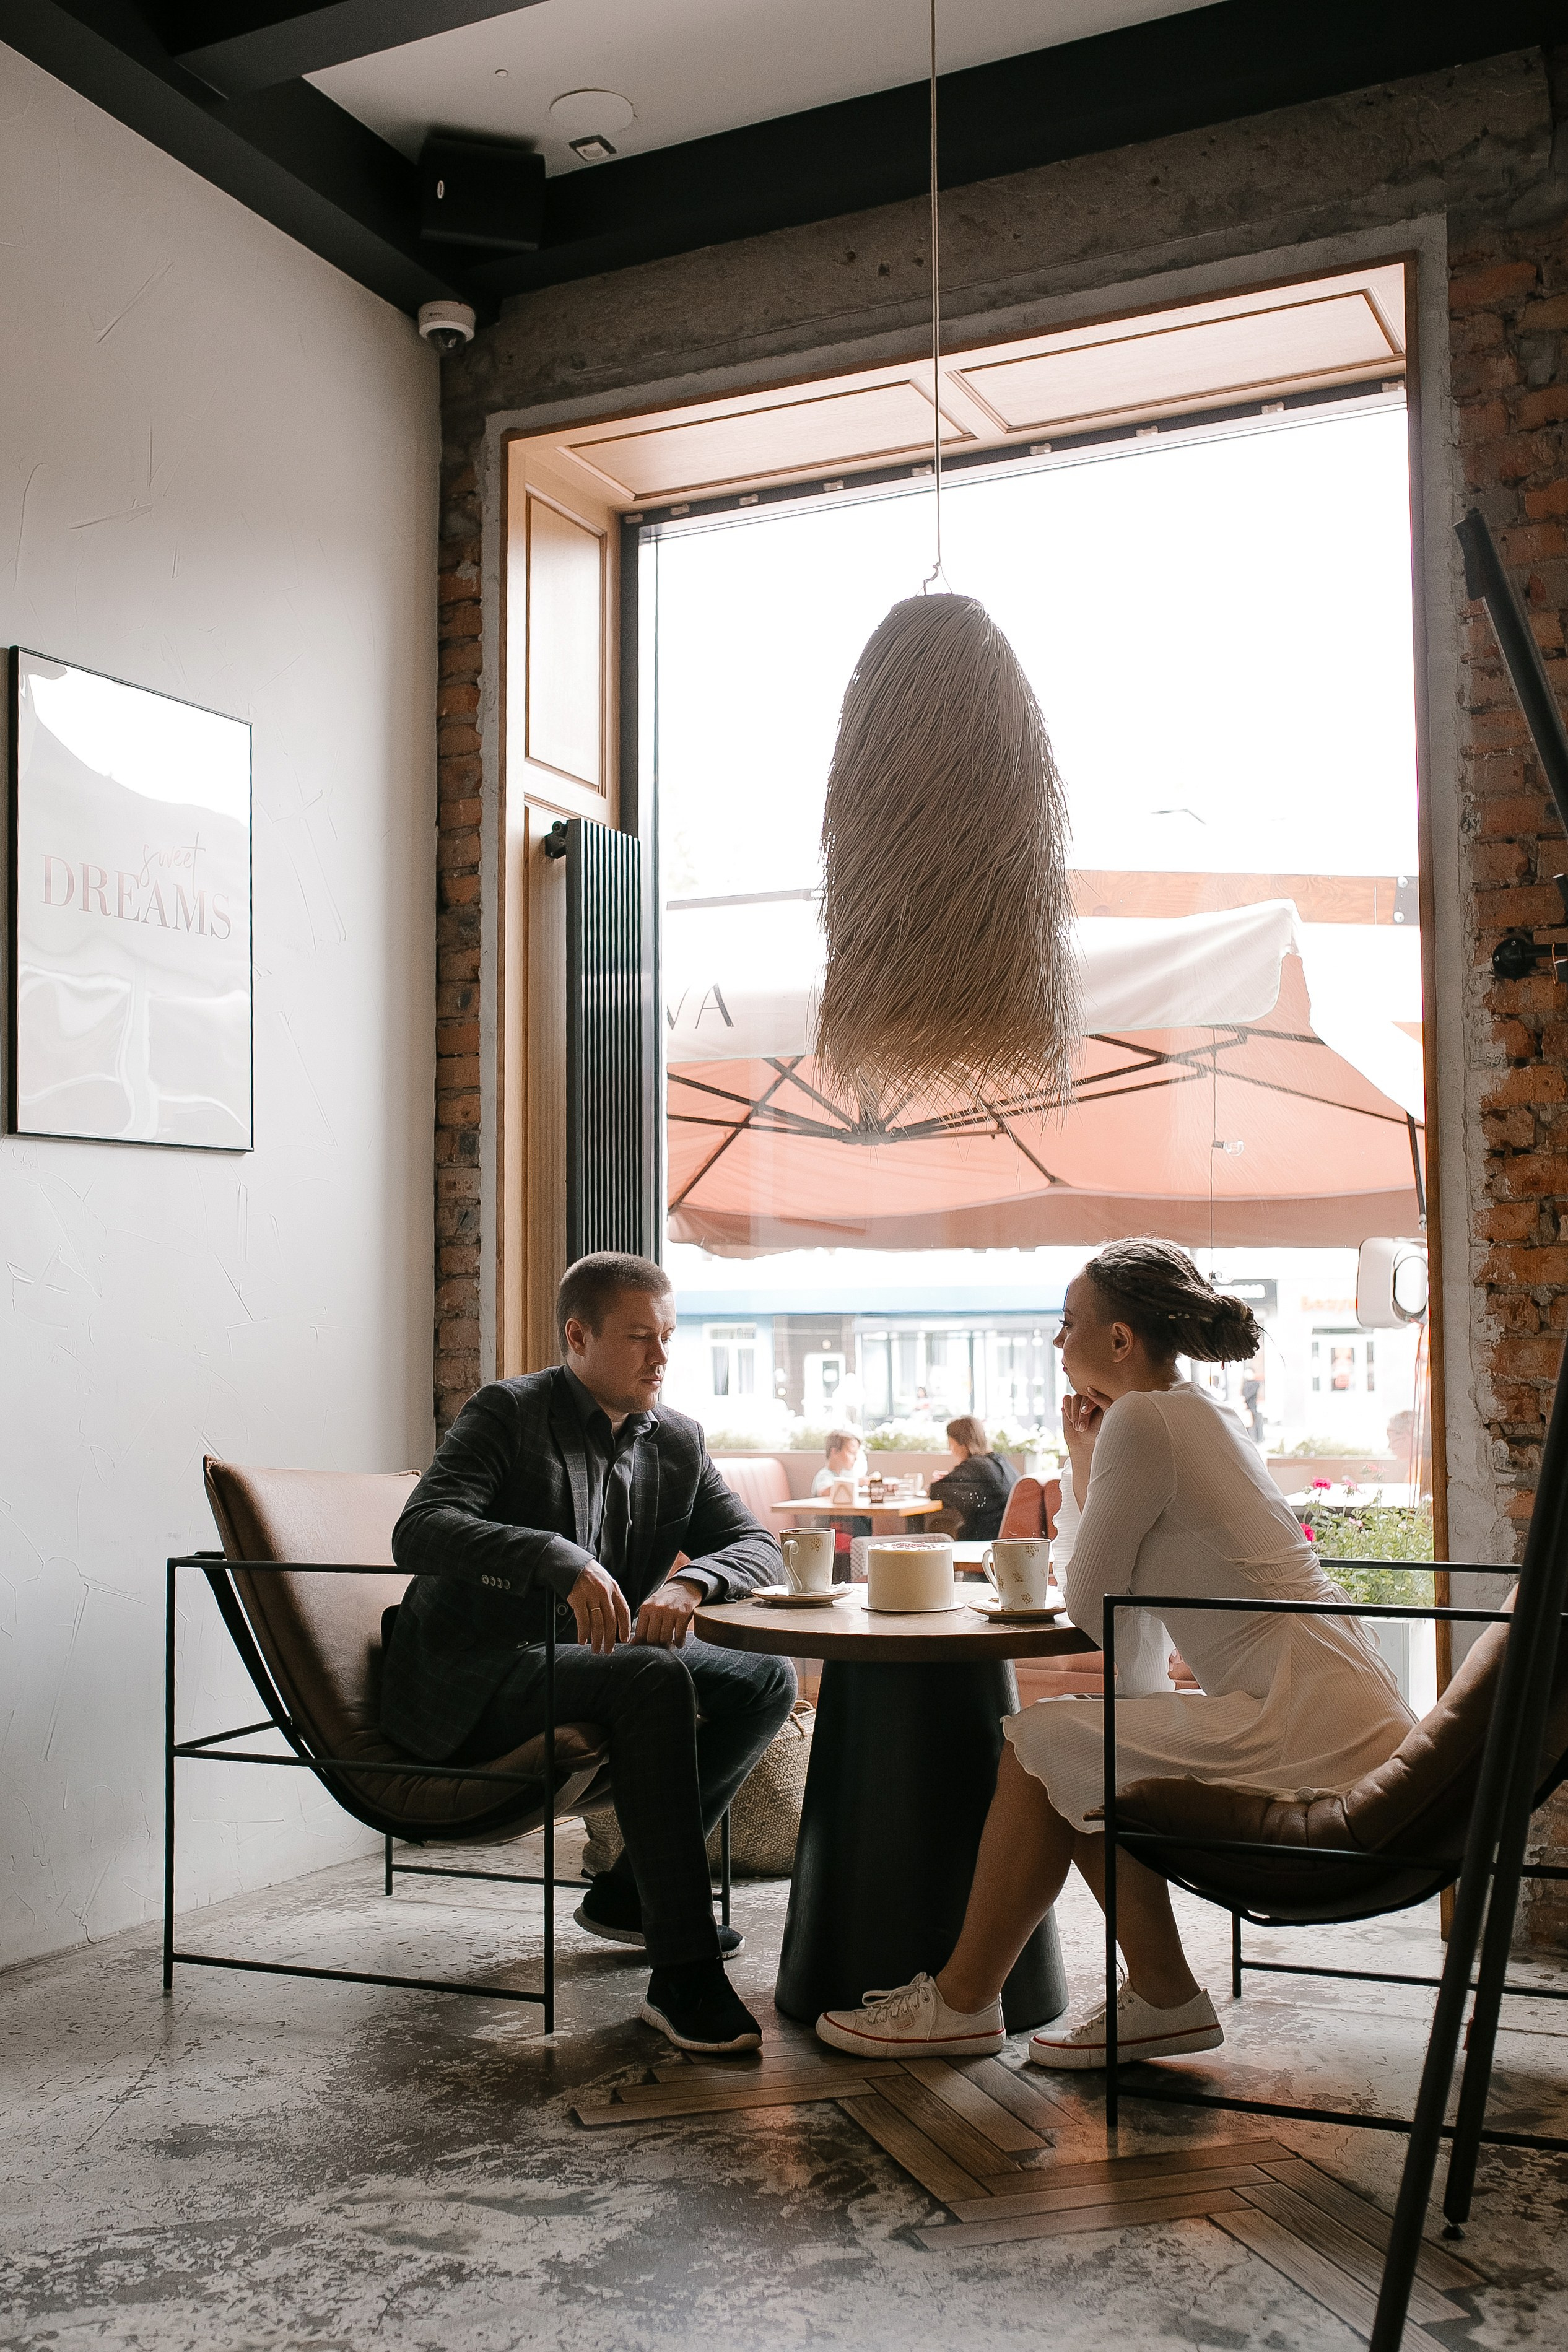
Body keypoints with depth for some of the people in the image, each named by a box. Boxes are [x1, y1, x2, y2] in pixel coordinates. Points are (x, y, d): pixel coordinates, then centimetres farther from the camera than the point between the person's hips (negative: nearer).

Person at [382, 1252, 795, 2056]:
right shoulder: (505, 1413, -9)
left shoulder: (676, 1441, 9)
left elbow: (758, 1545, 6)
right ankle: (682, 1975, -32)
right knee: (654, 1677, -32)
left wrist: (692, 1581, -18)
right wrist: (559, 1559, -39)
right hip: (474, 1682, -7)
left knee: (766, 1679, -5)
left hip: (589, 1661, 8)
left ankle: (630, 1890, 6)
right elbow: (418, 1530, -24)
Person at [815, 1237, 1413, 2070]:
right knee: (1084, 1762, 13)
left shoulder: (1141, 1418, -13)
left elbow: (1089, 1609, -8)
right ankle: (1164, 1998, 16)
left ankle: (960, 2002, 10)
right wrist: (1084, 1464, 13)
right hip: (1337, 1715, 10)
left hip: (1307, 1737, -10)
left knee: (1038, 1744, -3)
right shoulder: (1196, 1415, 17)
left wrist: (1090, 1463, 5)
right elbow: (1101, 1588, 22)